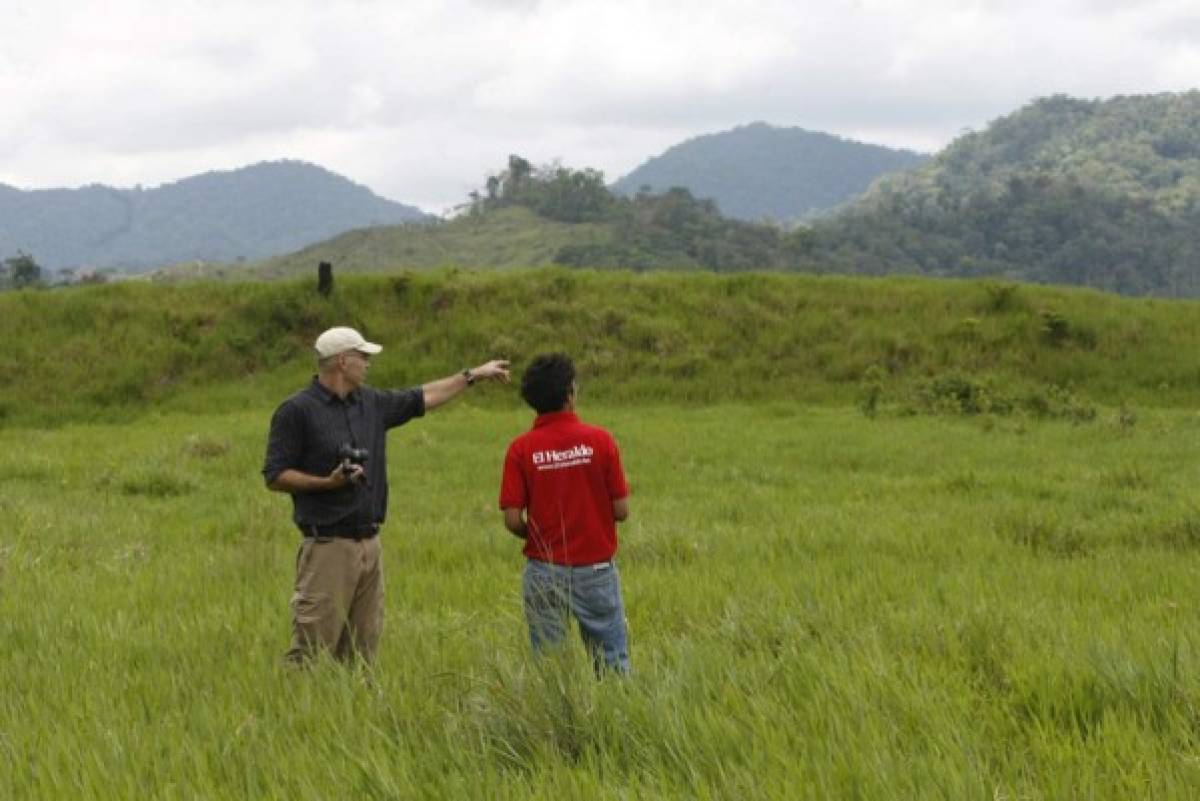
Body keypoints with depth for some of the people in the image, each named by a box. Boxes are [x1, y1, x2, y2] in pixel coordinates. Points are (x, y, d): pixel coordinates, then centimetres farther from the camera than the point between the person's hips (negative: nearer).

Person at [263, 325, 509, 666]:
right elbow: (274, 476, -8)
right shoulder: (296, 411, -7)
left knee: (360, 655, 9)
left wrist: (472, 375, 30)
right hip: (327, 546, -7)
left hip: (369, 545, 7)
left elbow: (422, 397, 26)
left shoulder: (372, 403, 13)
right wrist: (327, 482, -19)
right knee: (312, 651, -10)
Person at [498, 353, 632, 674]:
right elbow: (621, 510, -5)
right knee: (614, 662, 8)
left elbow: (512, 520, -9)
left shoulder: (521, 449, -6)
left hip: (544, 572, 1)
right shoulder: (600, 440, -8)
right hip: (596, 570, -1)